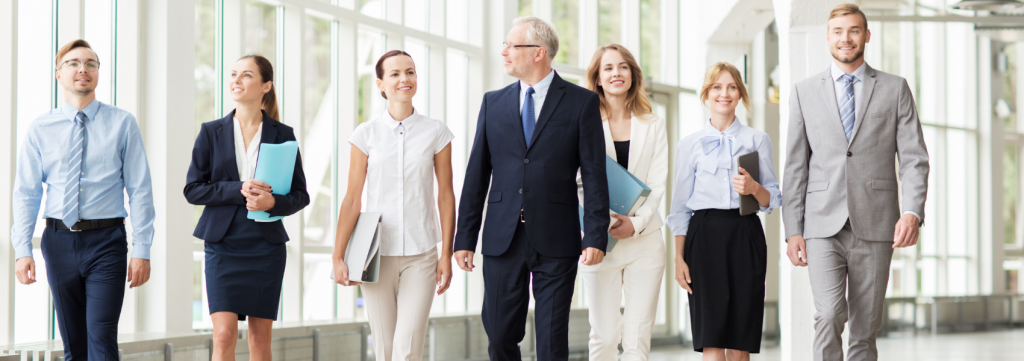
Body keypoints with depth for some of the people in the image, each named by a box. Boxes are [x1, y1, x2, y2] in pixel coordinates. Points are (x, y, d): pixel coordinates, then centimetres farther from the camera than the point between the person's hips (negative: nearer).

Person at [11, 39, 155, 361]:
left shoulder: (122, 123, 2)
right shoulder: (39, 129, 7)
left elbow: (140, 190, -1)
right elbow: (26, 194, 5)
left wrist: (141, 250, -7)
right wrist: (23, 249, -6)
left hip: (106, 240, -2)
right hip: (59, 240, 3)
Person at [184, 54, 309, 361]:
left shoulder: (282, 135, 4)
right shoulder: (211, 132, 5)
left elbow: (300, 195, 5)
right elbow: (192, 189, 1)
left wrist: (273, 202, -16)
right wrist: (237, 190, -13)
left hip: (266, 244, 1)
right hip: (223, 243, -1)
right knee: (224, 335, -10)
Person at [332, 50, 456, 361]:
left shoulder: (436, 133, 1)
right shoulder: (366, 134, 1)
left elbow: (446, 196, 4)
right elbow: (352, 199, 2)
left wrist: (447, 255, 0)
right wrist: (338, 257, -3)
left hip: (421, 256, -1)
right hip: (377, 254, 1)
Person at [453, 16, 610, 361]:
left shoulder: (581, 102, 1)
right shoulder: (493, 103, 10)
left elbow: (595, 175, -2)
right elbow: (477, 174, 10)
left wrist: (596, 237, -10)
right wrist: (465, 238, 6)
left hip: (556, 242, -3)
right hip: (503, 240, 3)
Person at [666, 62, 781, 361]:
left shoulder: (757, 140, 12)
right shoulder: (689, 144, 11)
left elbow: (773, 200, 10)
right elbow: (680, 206, 10)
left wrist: (754, 188, -12)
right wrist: (679, 257, 2)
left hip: (745, 236, 1)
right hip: (705, 236, -1)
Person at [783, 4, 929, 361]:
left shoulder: (895, 89, 7)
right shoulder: (805, 92, 9)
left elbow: (914, 158, 1)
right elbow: (795, 166, 9)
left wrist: (913, 212, -15)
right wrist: (792, 230, 2)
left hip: (874, 227, 0)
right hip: (823, 227, 0)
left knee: (865, 328, 4)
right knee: (829, 318, -17)